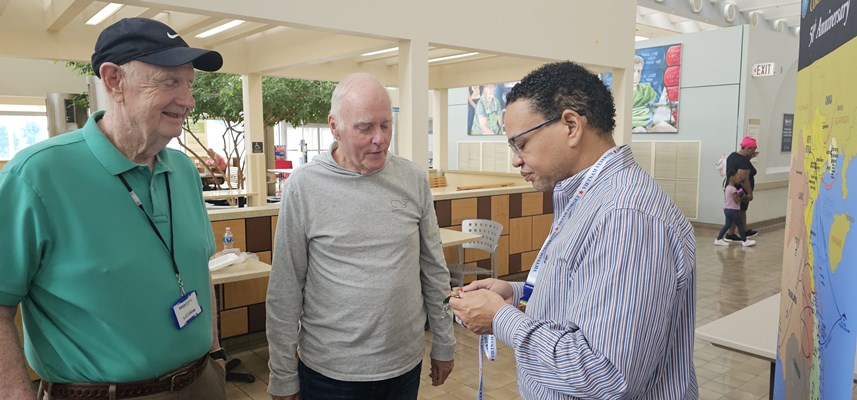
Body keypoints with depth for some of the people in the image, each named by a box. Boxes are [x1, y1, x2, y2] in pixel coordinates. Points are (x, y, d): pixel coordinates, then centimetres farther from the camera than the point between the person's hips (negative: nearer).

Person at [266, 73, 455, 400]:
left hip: (405, 364, 3)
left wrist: (444, 344, 8)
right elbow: (286, 289, -6)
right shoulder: (303, 186, -11)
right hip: (329, 372, -2)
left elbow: (434, 269, 4)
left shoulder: (414, 179, -4)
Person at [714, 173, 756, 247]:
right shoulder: (733, 189, -18)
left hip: (726, 209, 9)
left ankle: (718, 239, 7)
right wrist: (741, 197, -2)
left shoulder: (727, 188, 10)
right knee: (740, 225, 2)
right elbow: (736, 201, -18)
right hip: (733, 210, -9)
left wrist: (738, 195, 8)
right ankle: (744, 241, 11)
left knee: (728, 224, 11)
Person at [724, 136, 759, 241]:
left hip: (731, 188, 9)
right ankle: (730, 235, 12)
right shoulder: (743, 161, -24)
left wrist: (749, 158, 12)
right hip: (741, 191, -9)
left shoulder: (733, 155, 5)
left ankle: (746, 231, 36)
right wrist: (750, 193, -22)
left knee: (742, 210, 22)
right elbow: (744, 179, -28)